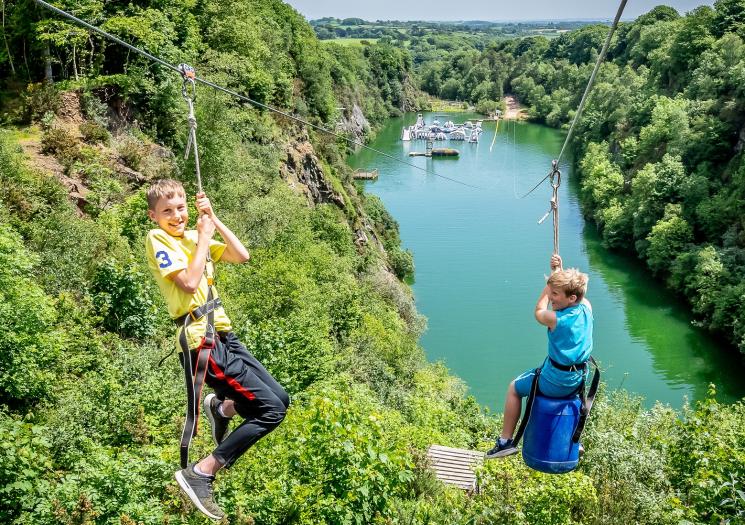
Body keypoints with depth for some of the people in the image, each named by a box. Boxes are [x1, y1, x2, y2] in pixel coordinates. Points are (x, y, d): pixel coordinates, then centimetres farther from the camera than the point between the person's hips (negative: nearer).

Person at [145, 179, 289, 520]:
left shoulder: (193, 235, 16)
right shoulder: (157, 239, -6)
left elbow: (241, 257, 9)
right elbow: (189, 282, -20)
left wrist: (214, 220, 3)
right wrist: (204, 236, -11)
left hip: (223, 335, 8)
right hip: (202, 339, -8)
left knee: (281, 399, 12)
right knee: (271, 410, -13)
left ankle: (221, 408, 32)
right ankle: (200, 474, -9)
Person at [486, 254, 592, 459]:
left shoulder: (555, 319, -27)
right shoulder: (586, 307, -11)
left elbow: (538, 312, -1)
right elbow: (575, 289, 14)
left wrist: (553, 274, 1)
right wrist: (560, 272, 2)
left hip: (555, 384, -7)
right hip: (578, 381, 7)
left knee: (514, 388, 17)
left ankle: (505, 441, 21)